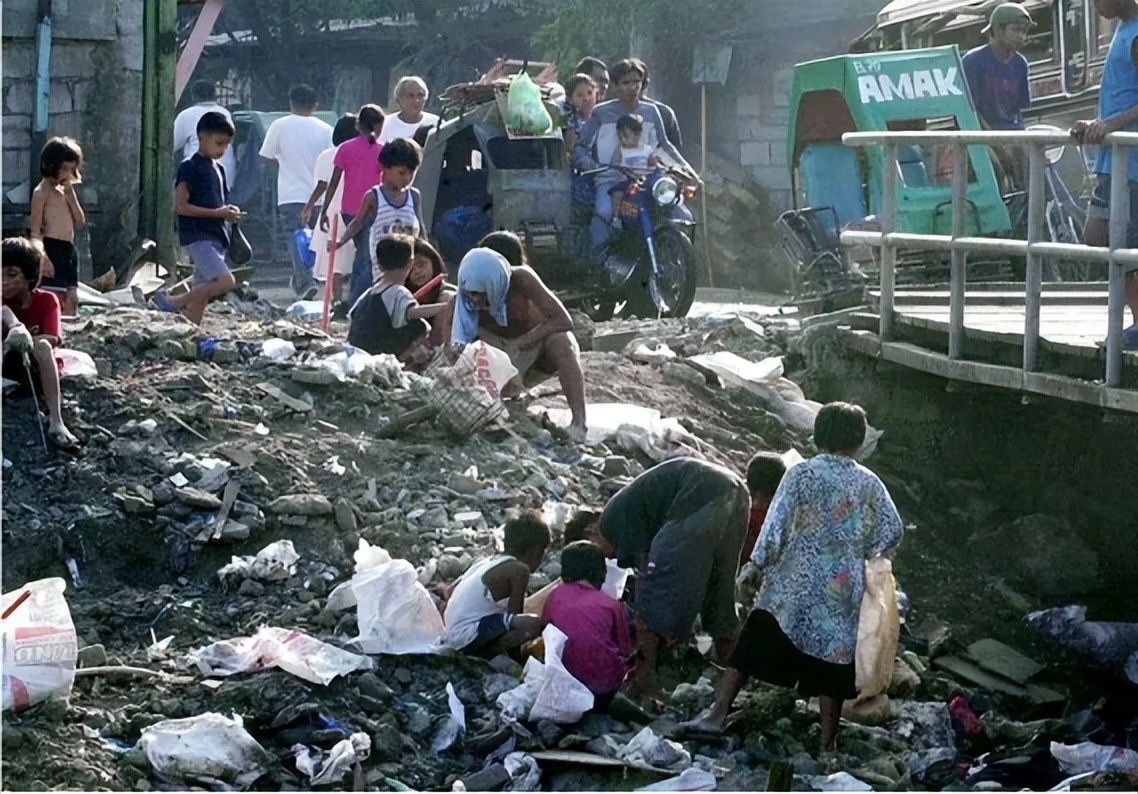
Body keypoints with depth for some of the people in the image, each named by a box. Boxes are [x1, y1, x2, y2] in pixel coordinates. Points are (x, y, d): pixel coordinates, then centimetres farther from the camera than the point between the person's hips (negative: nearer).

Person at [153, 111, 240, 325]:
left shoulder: (217, 169, 18)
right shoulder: (190, 167, -7)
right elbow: (180, 206, -14)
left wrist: (229, 212, 4)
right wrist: (217, 213, -16)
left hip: (215, 237, 8)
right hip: (197, 236, -8)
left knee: (201, 295, 6)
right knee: (226, 281, -21)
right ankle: (171, 301, -10)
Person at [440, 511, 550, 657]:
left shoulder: (491, 561, 15)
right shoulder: (519, 570, -11)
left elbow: (451, 590, 23)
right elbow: (514, 615, -8)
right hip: (468, 635, -10)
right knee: (536, 625, -24)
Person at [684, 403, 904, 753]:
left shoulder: (801, 475, -6)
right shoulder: (869, 484, 1)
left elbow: (775, 528, -9)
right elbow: (892, 531, 1)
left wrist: (761, 565, 2)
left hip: (794, 583, -2)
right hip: (843, 592, 2)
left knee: (753, 646, 4)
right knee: (832, 657, 8)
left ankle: (718, 712, 0)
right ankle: (828, 742, 10)